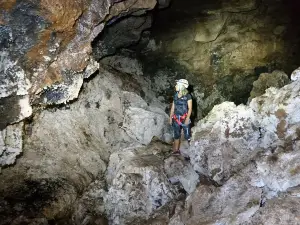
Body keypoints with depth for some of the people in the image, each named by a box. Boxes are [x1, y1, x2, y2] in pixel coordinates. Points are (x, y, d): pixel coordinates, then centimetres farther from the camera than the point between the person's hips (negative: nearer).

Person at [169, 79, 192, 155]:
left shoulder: (187, 96, -8)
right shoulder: (175, 95, 8)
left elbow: (190, 108, -9)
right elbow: (173, 107, 12)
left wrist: (187, 118, -16)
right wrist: (170, 117, 10)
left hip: (184, 118, -5)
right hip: (176, 119, 6)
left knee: (187, 136, -4)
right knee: (176, 136, 11)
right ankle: (176, 151, 21)